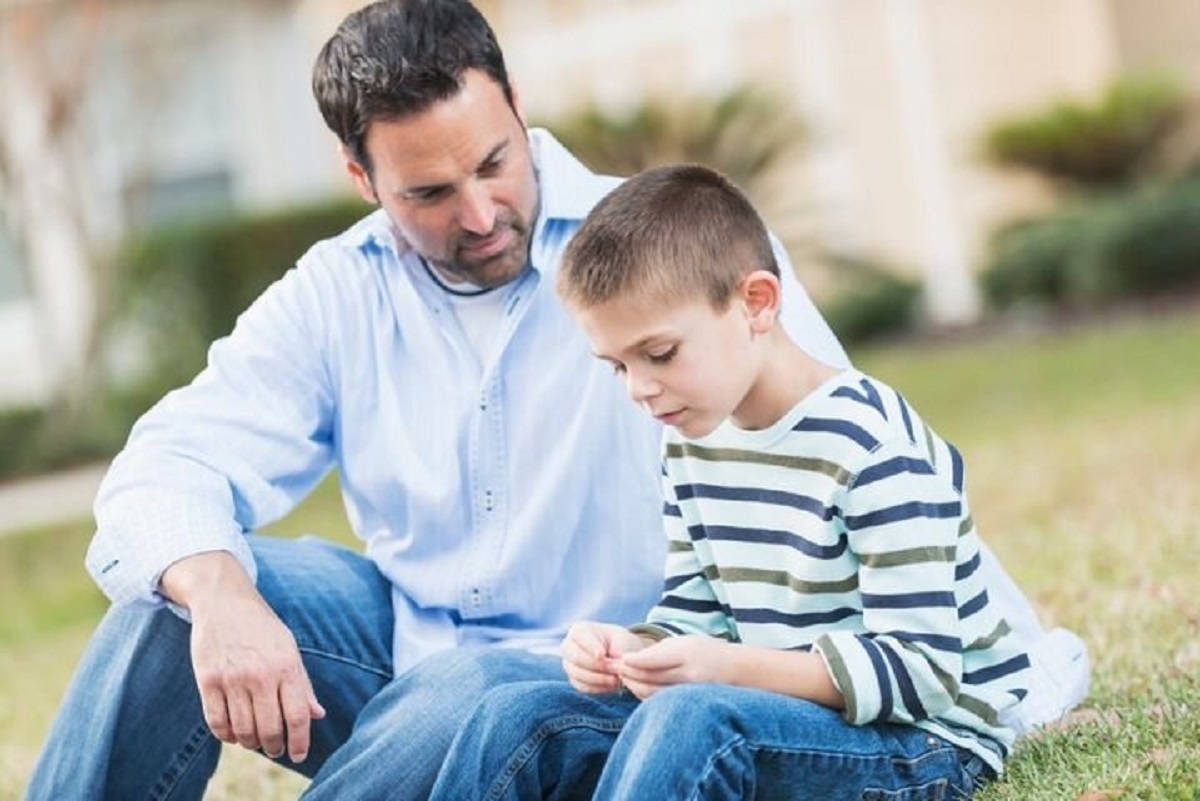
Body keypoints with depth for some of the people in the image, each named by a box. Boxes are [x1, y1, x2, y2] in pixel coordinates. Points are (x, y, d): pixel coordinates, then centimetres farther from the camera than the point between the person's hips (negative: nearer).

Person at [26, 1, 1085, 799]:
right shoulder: (340, 297, 2)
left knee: (467, 699, -36)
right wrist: (218, 596, -31)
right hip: (405, 655, 4)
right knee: (191, 577, -18)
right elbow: (166, 470, -8)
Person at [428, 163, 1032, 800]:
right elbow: (690, 613, 12)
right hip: (767, 720, 8)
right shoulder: (692, 442, 7)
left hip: (920, 743, -8)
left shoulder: (874, 448, -18)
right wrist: (635, 651, -12)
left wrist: (731, 667, -31)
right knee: (518, 718, -7)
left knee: (689, 720, -35)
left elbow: (919, 670, -21)